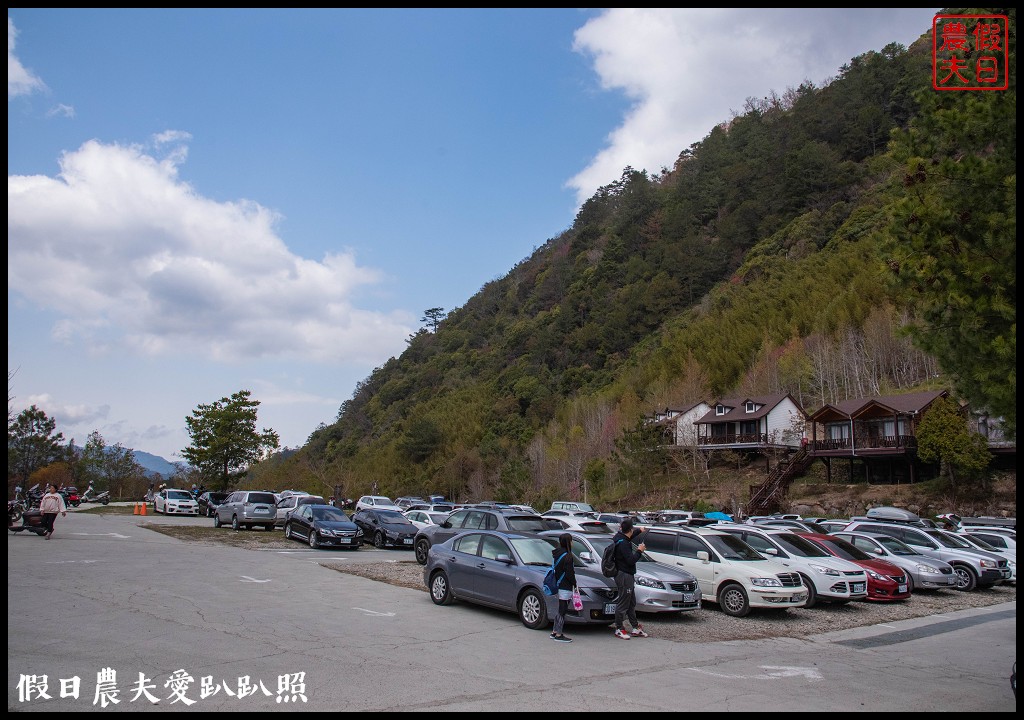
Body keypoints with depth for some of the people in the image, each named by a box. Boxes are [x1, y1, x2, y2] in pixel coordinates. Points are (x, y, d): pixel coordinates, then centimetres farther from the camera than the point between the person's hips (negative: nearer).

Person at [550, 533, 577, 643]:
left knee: (560, 610, 18)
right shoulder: (567, 556, -18)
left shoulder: (556, 554, 9)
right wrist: (574, 584, -4)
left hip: (559, 585, 9)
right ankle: (558, 635, 4)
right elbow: (569, 573, -18)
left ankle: (554, 632, 24)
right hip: (565, 587, -9)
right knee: (562, 611, -1)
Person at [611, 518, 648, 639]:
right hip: (624, 576, -11)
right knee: (623, 603, -1)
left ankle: (636, 629, 24)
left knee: (631, 603, 16)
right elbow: (631, 560, -24)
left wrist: (639, 530, 41)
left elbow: (630, 536, 31)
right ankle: (619, 629, 8)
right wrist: (639, 551, -11)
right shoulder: (623, 543, -23)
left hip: (627, 575, 11)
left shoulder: (619, 537, 7)